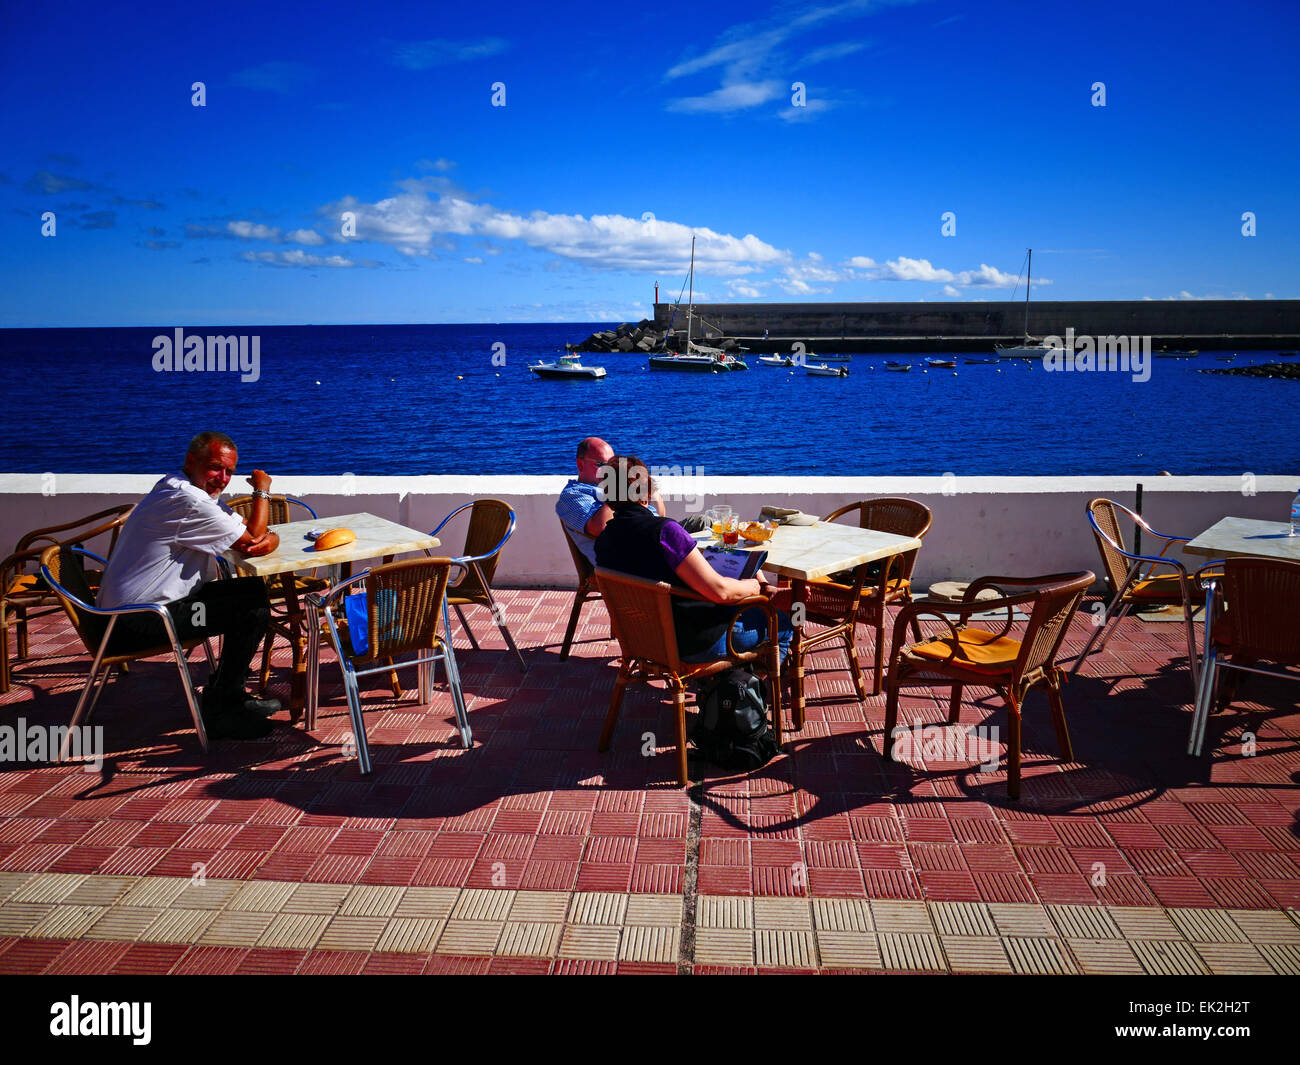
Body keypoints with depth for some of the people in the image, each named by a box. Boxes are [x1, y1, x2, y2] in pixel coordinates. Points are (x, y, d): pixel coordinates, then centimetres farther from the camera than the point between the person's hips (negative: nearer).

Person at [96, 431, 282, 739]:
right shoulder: (189, 501, -21)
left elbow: (261, 536, 12)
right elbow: (251, 539, -14)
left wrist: (269, 539, -11)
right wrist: (262, 490, -2)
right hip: (135, 625, -10)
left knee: (252, 591, 12)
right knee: (253, 607, -11)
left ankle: (224, 693, 19)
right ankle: (220, 714, -1)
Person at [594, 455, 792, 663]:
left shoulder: (603, 540, -3)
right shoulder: (664, 530, -27)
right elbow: (719, 591, -27)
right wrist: (757, 586, -9)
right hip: (697, 642, -8)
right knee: (783, 624, 13)